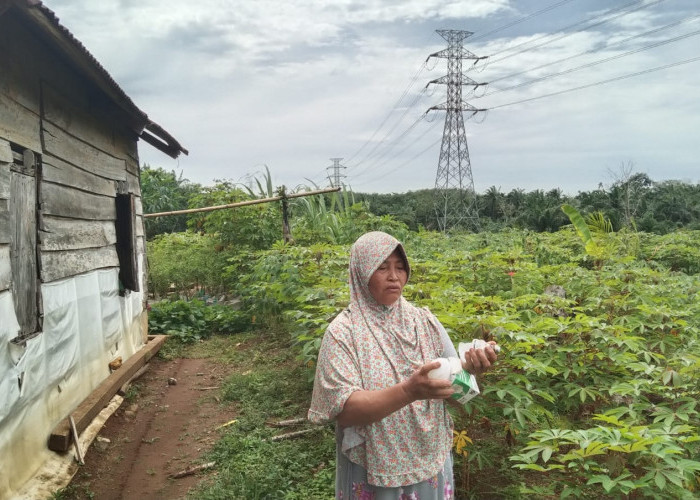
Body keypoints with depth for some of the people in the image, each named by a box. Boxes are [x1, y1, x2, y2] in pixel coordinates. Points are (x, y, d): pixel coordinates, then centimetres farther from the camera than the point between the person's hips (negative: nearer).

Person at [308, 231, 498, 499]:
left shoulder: (424, 320, -3)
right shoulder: (342, 332, -14)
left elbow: (452, 385, -1)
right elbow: (344, 411, -21)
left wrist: (468, 369, -23)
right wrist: (408, 391, -34)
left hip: (431, 462, 3)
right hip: (373, 472, -3)